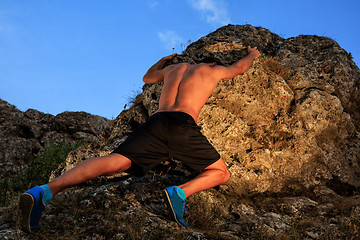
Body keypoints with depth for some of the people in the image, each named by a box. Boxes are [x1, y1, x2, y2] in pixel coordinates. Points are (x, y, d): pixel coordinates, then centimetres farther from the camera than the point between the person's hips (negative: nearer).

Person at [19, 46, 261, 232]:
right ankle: (180, 192, -23)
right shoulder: (212, 70, 27)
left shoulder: (174, 68, 37)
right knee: (221, 173, 9)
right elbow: (240, 67, 47)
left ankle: (45, 192, -35)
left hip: (154, 122, 4)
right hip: (182, 124, -4)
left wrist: (166, 59, 74)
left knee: (114, 162, -13)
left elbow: (147, 77, 57)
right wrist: (252, 55, 69)